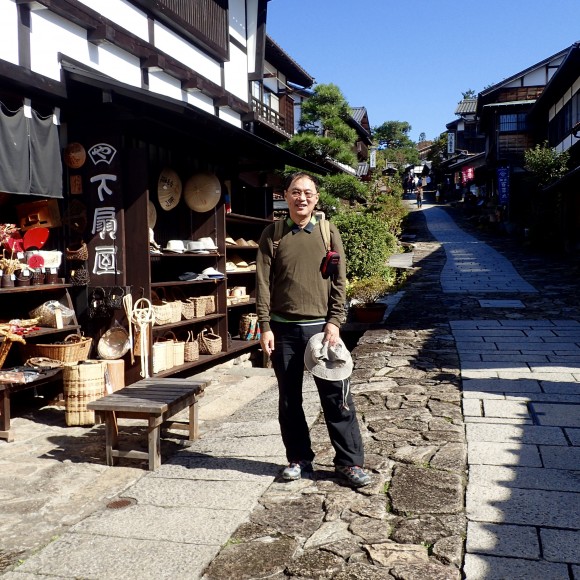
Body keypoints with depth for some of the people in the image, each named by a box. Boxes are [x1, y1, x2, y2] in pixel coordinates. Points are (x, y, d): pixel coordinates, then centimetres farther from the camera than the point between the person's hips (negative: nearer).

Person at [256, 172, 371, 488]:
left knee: (337, 398, 1)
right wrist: (265, 326, -5)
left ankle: (349, 461, 13)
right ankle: (299, 458, 24)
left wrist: (334, 323, -7)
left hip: (321, 327, -1)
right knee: (289, 399, 9)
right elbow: (263, 283, 1)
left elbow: (339, 281, 1)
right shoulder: (272, 234, 3)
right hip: (283, 329, 1)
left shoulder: (328, 232, 3)